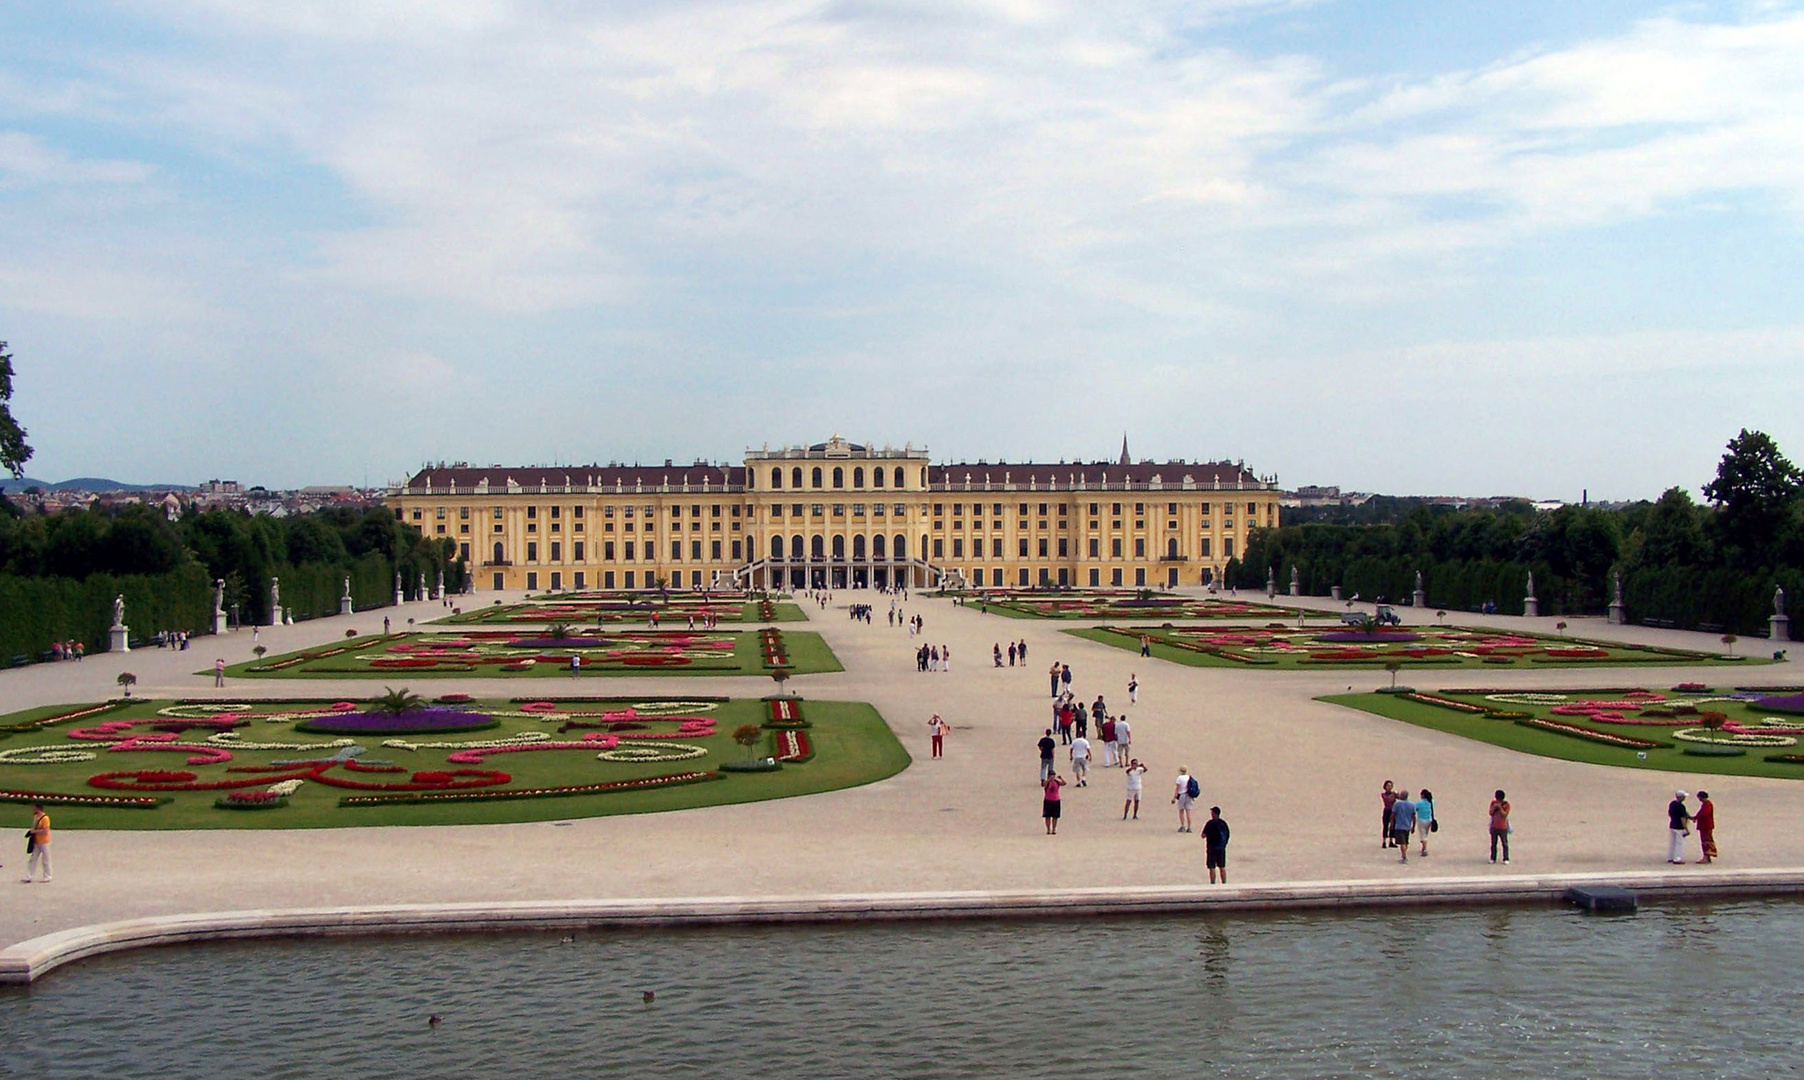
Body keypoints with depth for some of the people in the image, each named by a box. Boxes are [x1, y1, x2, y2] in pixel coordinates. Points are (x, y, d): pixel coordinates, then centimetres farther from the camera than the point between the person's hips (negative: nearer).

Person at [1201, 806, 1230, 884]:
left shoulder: (1209, 823, -13)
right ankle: (1224, 884, 15)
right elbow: (1227, 835, 9)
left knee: (1212, 868, 1)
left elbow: (1203, 835, -13)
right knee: (1222, 868, 12)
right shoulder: (1224, 823, 4)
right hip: (1222, 848, 5)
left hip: (1211, 848, -5)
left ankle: (1212, 884, 1)